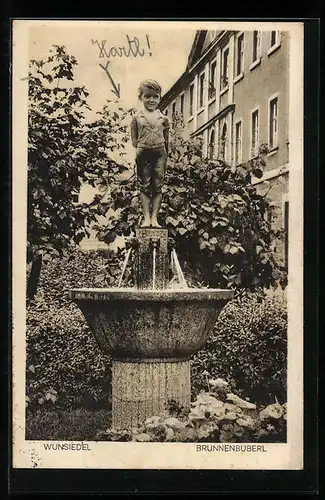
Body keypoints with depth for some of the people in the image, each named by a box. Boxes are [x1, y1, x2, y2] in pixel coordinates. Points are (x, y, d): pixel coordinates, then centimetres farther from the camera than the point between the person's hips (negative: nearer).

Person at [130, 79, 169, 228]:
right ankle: (146, 217, 7)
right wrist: (140, 148, -7)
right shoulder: (137, 118, 2)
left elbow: (166, 139, 9)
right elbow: (134, 139, 4)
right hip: (143, 154, -1)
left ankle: (154, 218, 7)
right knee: (145, 186, 3)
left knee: (158, 186, 2)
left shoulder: (163, 118, 5)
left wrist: (165, 156, 4)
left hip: (160, 154, 1)